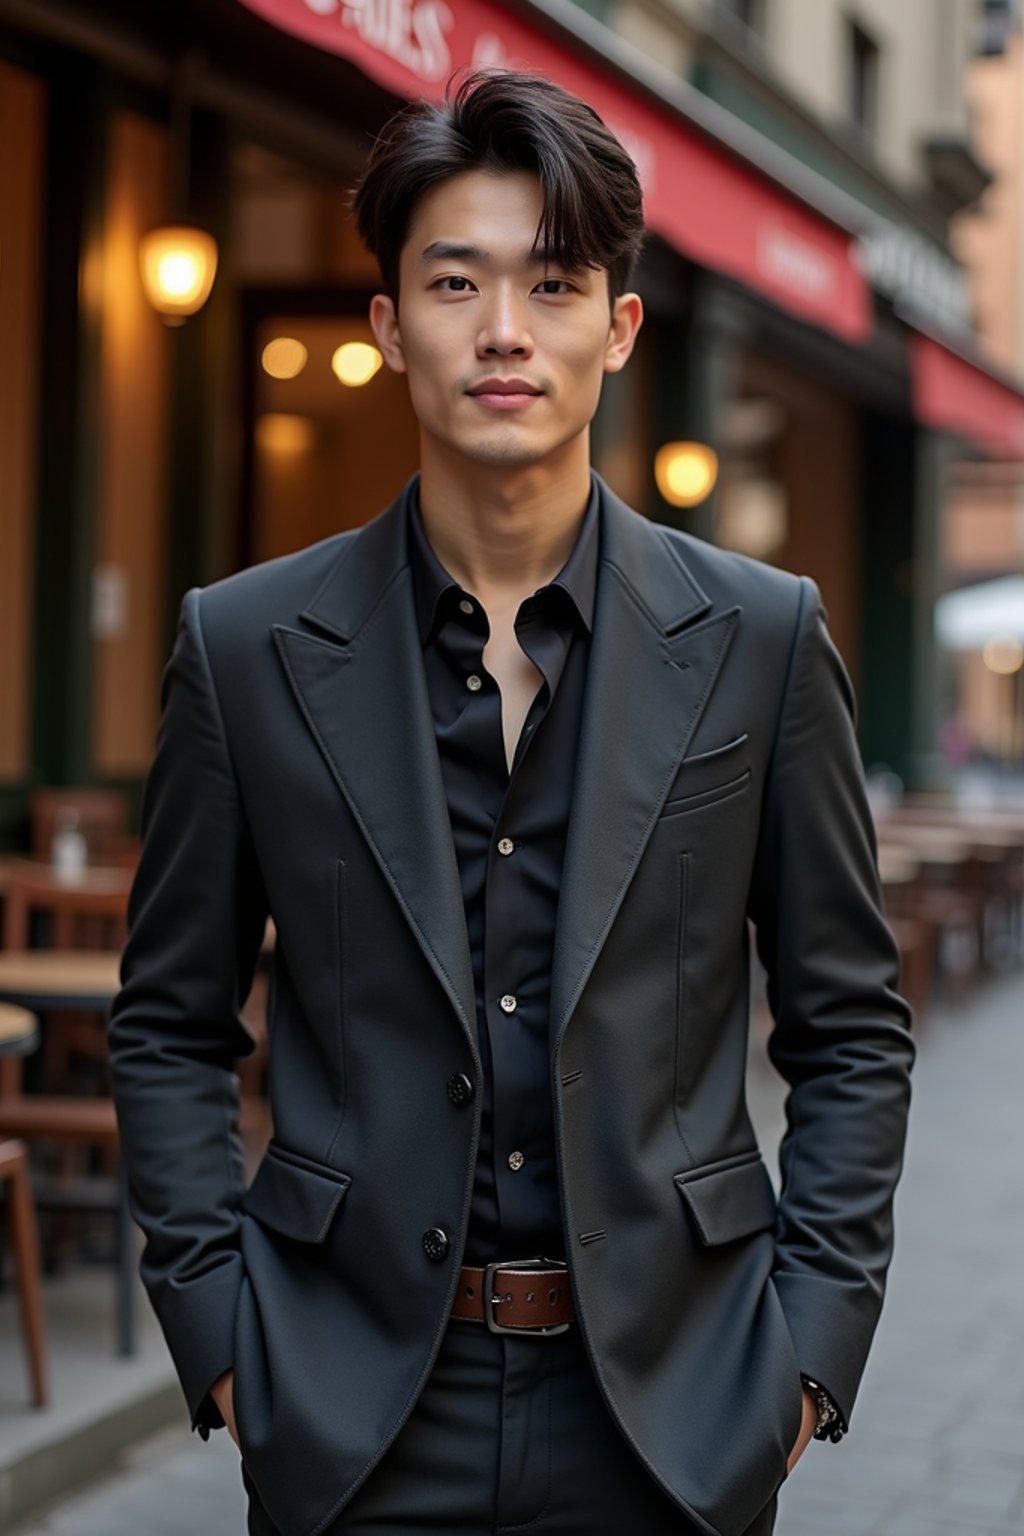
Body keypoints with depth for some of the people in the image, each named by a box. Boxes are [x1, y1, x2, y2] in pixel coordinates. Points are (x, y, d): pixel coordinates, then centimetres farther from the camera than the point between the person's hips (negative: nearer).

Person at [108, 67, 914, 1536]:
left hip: (672, 1405, 0)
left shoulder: (761, 638, 0)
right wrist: (216, 1324, -1)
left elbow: (851, 1030, 5)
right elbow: (169, 1029, 6)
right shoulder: (247, 645, 0)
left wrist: (810, 1340, -1)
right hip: (354, 1407, 0)